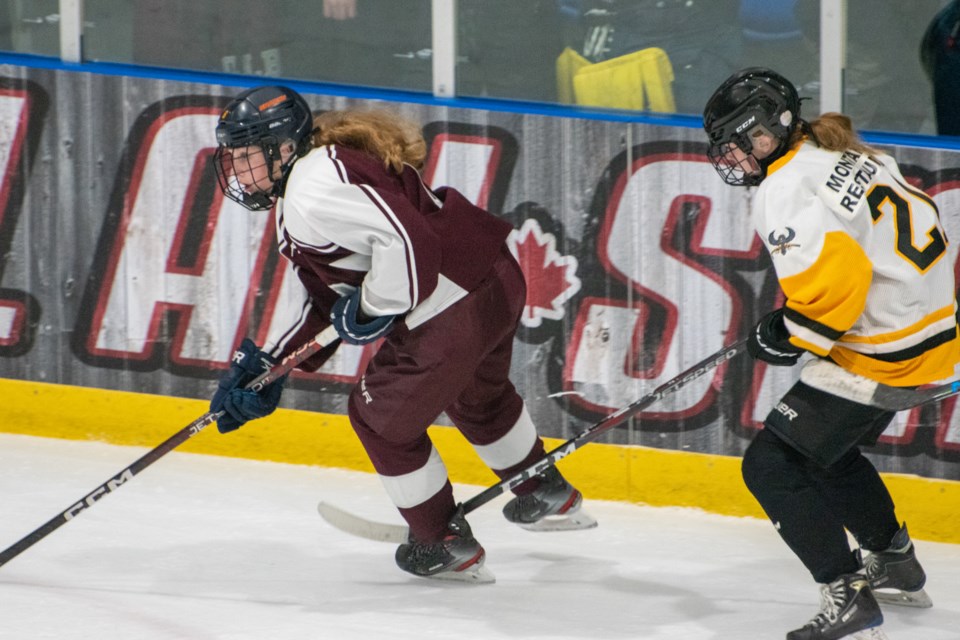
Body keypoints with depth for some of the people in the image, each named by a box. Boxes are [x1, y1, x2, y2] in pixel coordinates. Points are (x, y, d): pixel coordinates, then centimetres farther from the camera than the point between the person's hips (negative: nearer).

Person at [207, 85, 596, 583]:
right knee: (476, 396, 36)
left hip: (453, 313, -11)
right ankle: (548, 498, 57)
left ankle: (446, 546, 21)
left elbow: (407, 242, -28)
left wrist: (371, 310, -14)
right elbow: (321, 295, 22)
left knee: (384, 417, 9)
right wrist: (268, 363, 17)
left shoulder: (314, 191, -19)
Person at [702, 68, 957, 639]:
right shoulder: (848, 156, 11)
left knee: (770, 464, -6)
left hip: (880, 354, -10)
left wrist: (791, 334, -12)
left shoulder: (786, 190, -18)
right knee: (825, 448, 30)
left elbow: (834, 277, -29)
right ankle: (894, 561, 45)